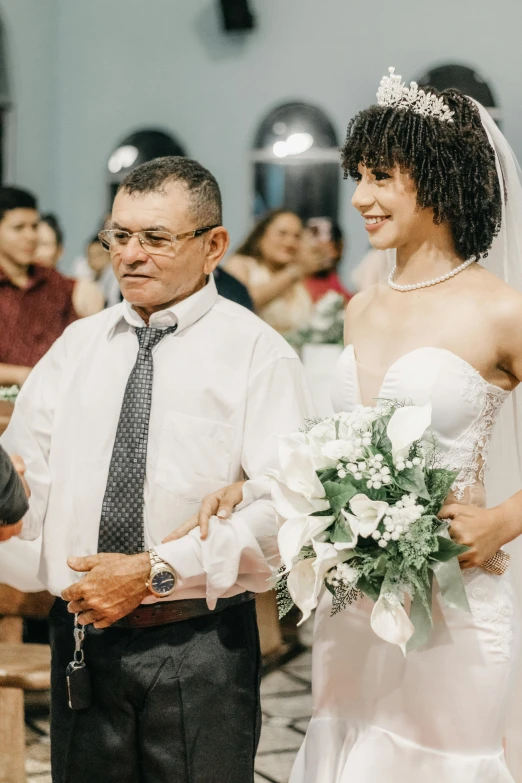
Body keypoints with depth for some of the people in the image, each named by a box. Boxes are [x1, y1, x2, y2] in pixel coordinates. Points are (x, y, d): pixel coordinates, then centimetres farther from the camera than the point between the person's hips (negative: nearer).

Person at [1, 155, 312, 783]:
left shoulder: (256, 352, -5)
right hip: (81, 635, 4)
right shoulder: (76, 346, 11)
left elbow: (285, 508, -15)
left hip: (199, 647, -4)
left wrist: (158, 570, -19)